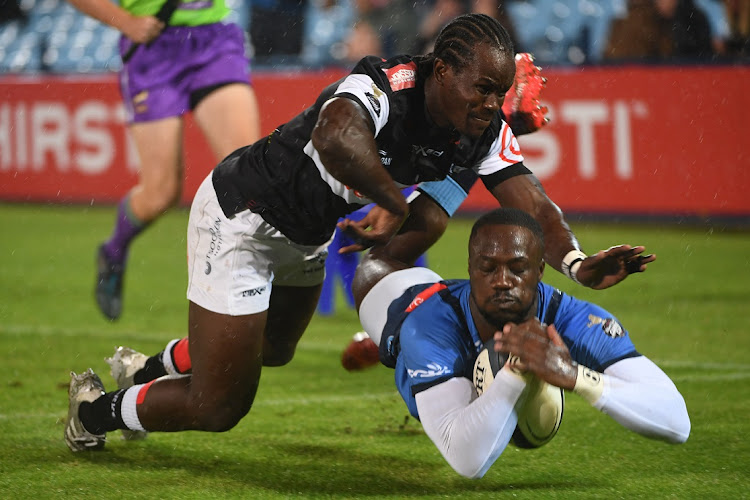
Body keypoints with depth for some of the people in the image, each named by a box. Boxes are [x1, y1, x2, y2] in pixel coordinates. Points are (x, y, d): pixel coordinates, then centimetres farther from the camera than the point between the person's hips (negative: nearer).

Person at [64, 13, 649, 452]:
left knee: (271, 351, 32)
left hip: (310, 236, 8)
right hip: (243, 218, -8)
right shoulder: (386, 87, -38)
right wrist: (395, 205, -48)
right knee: (218, 408, -3)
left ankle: (149, 370, 58)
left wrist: (575, 261, -39)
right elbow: (334, 136, -60)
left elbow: (532, 203, -20)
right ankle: (95, 412, 24)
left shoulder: (485, 130, -15)